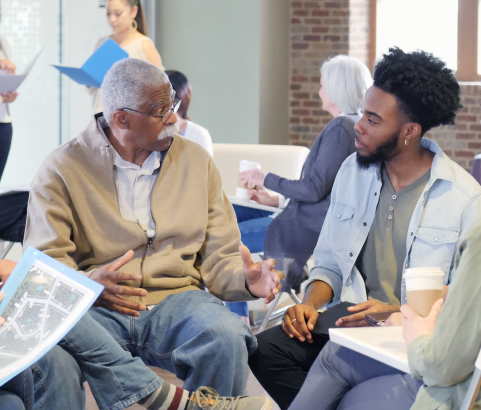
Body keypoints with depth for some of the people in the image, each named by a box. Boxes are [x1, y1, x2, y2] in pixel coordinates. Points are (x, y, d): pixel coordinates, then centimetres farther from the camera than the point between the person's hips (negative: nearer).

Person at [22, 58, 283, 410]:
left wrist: (246, 280, -11)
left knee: (226, 338, -32)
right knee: (49, 354, -35)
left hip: (177, 299, 2)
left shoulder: (196, 161, 15)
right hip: (97, 308, -2)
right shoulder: (62, 170, 4)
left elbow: (218, 258, 13)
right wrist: (88, 283, -23)